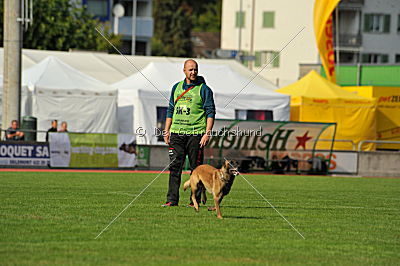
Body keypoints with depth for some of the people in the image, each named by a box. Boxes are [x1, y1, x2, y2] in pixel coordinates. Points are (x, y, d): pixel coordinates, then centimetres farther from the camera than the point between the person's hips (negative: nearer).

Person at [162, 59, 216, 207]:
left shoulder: (204, 89, 0)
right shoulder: (176, 88, 15)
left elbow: (210, 113, -3)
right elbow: (171, 110, 21)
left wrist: (207, 133, -12)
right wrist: (167, 130, 14)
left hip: (195, 134, -4)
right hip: (177, 133, 4)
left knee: (196, 169, 0)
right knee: (175, 167, -1)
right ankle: (172, 199, -1)